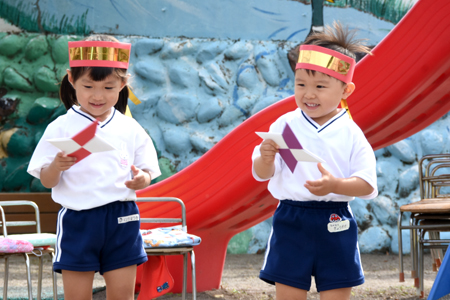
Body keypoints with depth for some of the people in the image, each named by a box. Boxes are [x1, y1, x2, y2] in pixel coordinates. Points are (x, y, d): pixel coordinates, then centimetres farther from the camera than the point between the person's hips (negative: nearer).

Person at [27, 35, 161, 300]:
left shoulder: (130, 129, 5)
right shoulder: (61, 129, -1)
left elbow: (148, 171, 9)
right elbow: (46, 181, -2)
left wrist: (142, 179, -14)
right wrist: (56, 166, -24)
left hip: (122, 220, 2)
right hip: (78, 220, -2)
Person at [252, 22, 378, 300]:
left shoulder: (350, 134, -2)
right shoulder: (284, 125, 1)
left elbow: (368, 184, -6)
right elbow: (261, 174, 1)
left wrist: (335, 185, -24)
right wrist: (266, 159, -22)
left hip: (334, 226, -1)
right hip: (291, 222, 1)